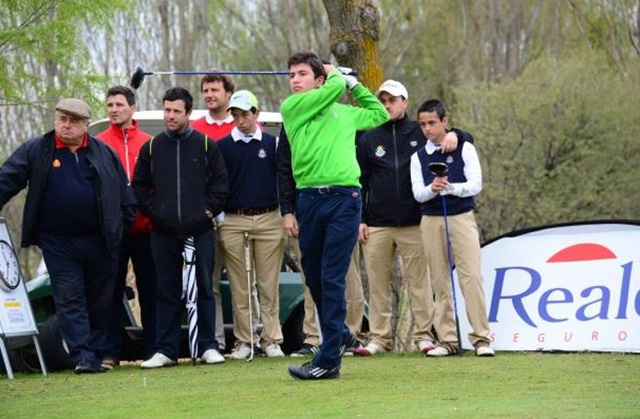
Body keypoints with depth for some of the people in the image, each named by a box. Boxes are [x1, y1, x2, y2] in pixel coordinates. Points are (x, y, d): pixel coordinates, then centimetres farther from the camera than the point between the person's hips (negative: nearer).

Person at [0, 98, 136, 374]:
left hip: (99, 241, 2)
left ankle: (96, 355, 15)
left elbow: (124, 195, 11)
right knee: (69, 300, -6)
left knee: (101, 301, 7)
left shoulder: (105, 154, 7)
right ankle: (82, 357, -9)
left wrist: (122, 227, 5)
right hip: (58, 244, -2)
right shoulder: (36, 151, 3)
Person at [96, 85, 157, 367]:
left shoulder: (149, 144, 6)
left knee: (149, 290, 7)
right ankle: (110, 352, 4)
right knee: (112, 291, 1)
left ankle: (153, 348, 14)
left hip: (145, 227, 1)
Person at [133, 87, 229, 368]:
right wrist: (153, 211, 2)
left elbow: (220, 184, 6)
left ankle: (208, 347, 5)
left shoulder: (206, 146, 3)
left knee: (204, 288, 0)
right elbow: (139, 186, 13)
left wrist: (208, 211, -3)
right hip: (164, 233, 2)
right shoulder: (151, 148, 8)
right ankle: (165, 350, 7)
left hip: (200, 231, -1)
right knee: (167, 291, 4)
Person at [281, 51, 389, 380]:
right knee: (313, 276, 9)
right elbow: (333, 89, -4)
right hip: (309, 198, 1)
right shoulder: (292, 107, 8)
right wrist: (336, 77, 16)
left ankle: (329, 359, -8)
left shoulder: (344, 112, 17)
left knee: (332, 279, -7)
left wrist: (355, 85, 29)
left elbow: (380, 114, 34)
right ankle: (340, 335, 31)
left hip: (343, 197, -1)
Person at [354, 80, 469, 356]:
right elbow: (359, 182, 11)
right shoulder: (368, 140, 10)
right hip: (377, 226, 2)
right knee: (378, 283, 3)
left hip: (413, 224, -1)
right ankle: (379, 337, 7)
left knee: (419, 281, -2)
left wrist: (453, 135, -13)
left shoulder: (420, 134, 6)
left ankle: (423, 335, 1)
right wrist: (360, 219, 4)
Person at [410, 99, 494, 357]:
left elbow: (475, 185, -5)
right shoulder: (418, 157, 9)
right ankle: (447, 340, 7)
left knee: (471, 277, -10)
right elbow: (417, 193, 1)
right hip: (431, 221, 3)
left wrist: (450, 188, -23)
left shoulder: (464, 149, 3)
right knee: (440, 282, 3)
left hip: (462, 218, -3)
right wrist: (432, 189, -21)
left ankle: (481, 338, -9)